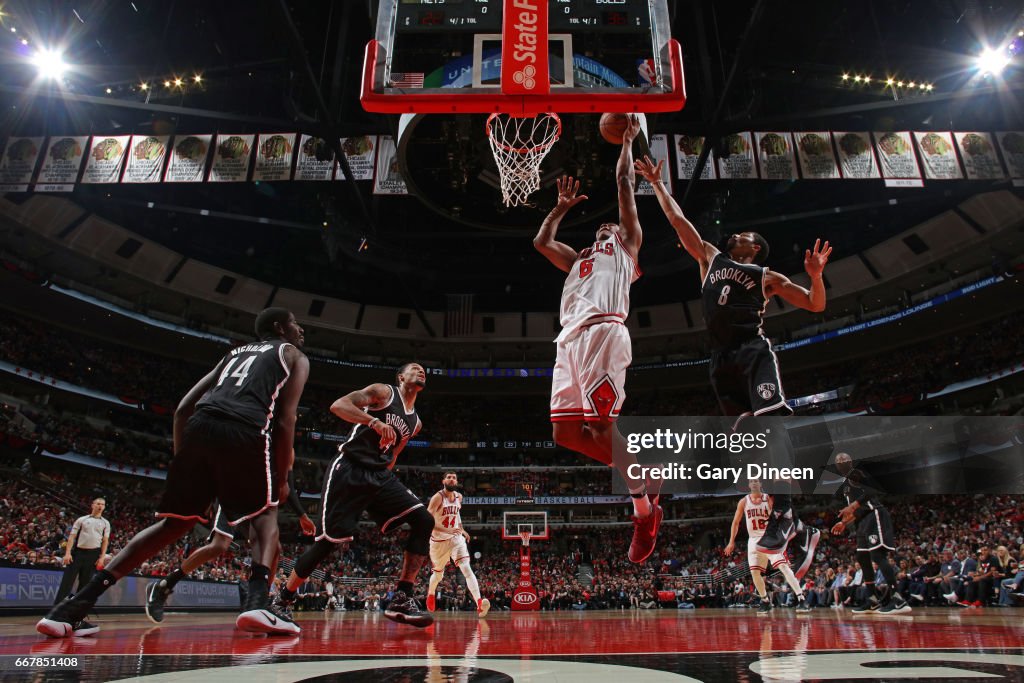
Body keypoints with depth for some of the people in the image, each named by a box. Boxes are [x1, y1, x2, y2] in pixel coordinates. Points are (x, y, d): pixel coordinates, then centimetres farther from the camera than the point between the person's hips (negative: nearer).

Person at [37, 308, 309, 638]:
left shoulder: (234, 353, 36)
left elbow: (183, 408, 26)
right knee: (266, 515, 14)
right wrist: (282, 478, 10)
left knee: (174, 523, 18)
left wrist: (181, 460, 27)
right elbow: (285, 420, 5)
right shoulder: (294, 356, 20)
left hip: (199, 428, 5)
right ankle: (258, 603, -8)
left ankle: (75, 605, 12)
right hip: (245, 432, -5)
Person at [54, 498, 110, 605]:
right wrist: (67, 553, -8)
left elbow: (105, 541, 7)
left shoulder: (105, 523, 11)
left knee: (85, 583, 4)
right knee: (67, 581, -5)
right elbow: (72, 537, 3)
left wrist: (102, 557, -4)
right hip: (78, 552, -1)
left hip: (93, 555, 1)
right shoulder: (82, 520, 8)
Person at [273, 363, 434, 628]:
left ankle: (402, 599, -10)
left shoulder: (415, 422, 17)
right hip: (349, 470, -6)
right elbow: (338, 405, -15)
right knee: (329, 540, -7)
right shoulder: (384, 392, -2)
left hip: (380, 476, 6)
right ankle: (282, 600, 16)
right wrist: (375, 421, -27)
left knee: (424, 521, -11)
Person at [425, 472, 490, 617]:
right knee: (438, 574, 16)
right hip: (439, 541, -3)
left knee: (466, 568, -18)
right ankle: (431, 593, 49)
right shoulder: (438, 497, -19)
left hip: (456, 538, 3)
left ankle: (479, 603, -30)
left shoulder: (459, 497, 0)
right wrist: (447, 530, -35)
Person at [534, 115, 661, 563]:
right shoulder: (578, 260, 39)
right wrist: (563, 206, 49)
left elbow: (624, 182, 25)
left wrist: (627, 140, 35)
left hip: (603, 331, -6)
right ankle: (641, 480, 6)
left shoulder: (626, 244, 24)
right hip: (569, 340, 7)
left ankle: (644, 507, -5)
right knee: (566, 431, -5)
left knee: (600, 425, -18)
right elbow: (541, 241, 42)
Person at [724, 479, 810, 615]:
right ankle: (765, 602, 15)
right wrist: (731, 542, 4)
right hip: (754, 540, 3)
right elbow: (736, 522, 7)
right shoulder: (744, 502, 2)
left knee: (784, 566, -18)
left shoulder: (769, 499, -5)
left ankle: (801, 599, -18)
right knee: (754, 572, -2)